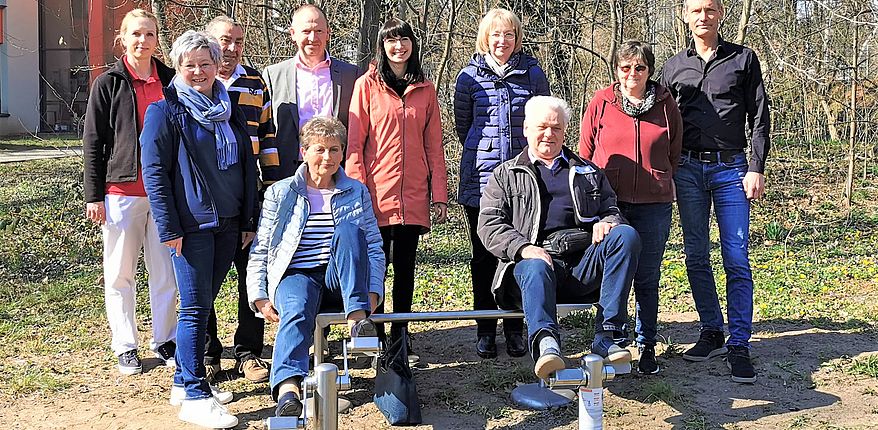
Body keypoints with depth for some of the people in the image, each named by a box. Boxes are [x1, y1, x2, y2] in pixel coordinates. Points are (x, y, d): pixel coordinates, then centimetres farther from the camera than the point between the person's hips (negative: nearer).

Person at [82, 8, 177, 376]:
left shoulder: (171, 81, 8)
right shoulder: (108, 83, 1)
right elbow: (93, 142, 0)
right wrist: (93, 196, -4)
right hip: (121, 191, -2)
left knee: (166, 273, 5)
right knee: (120, 274, 6)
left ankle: (164, 340, 19)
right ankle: (125, 347, 17)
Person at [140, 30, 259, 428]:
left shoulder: (230, 111, 14)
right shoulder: (165, 112, -3)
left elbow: (247, 167, 16)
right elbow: (154, 172, -8)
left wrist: (248, 221, 12)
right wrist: (169, 228, -14)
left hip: (227, 225, 6)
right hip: (191, 226, -6)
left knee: (203, 303, 12)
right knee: (195, 307, -6)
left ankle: (184, 381, 24)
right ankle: (194, 397, -1)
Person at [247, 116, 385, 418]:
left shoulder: (357, 193, 17)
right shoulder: (280, 193, 13)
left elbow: (374, 248, 13)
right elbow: (259, 251, 10)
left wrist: (373, 290, -4)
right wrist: (260, 297, -3)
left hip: (339, 279, 1)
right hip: (297, 275, -1)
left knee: (349, 228, -29)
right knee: (297, 313, -37)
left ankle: (358, 317, -40)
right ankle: (287, 389, -59)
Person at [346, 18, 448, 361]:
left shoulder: (425, 90, 11)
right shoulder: (367, 85, 2)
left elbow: (434, 145, 10)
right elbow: (355, 141, -2)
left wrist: (439, 194, 5)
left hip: (413, 196, 3)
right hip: (376, 195, -3)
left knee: (405, 266, 9)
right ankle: (375, 339, 13)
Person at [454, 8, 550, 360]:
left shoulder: (533, 74, 6)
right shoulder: (470, 77, 4)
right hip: (481, 178, 0)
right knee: (484, 255, 4)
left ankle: (515, 329, 12)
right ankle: (485, 331, 13)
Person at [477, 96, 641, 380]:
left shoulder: (589, 173, 29)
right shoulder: (505, 175, 19)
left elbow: (612, 210, 27)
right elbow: (489, 224, 7)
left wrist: (607, 223, 0)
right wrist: (523, 248, -13)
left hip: (584, 264, 3)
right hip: (537, 258, -3)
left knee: (626, 235, -25)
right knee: (535, 269, -38)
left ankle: (607, 336, -31)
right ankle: (545, 344, -64)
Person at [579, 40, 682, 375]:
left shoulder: (666, 104, 6)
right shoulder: (601, 103, 3)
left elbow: (675, 152, 17)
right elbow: (585, 152, 10)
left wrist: (658, 180, 14)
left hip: (654, 204, 1)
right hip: (609, 203, -1)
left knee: (647, 279, 6)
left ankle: (646, 347, 17)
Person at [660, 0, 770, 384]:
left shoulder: (743, 59, 5)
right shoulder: (674, 67, 11)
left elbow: (759, 117, 3)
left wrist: (756, 168, -6)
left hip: (731, 169, -2)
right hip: (688, 169, 3)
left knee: (736, 259, -6)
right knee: (696, 257, 6)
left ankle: (739, 346, -2)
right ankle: (712, 334, 18)